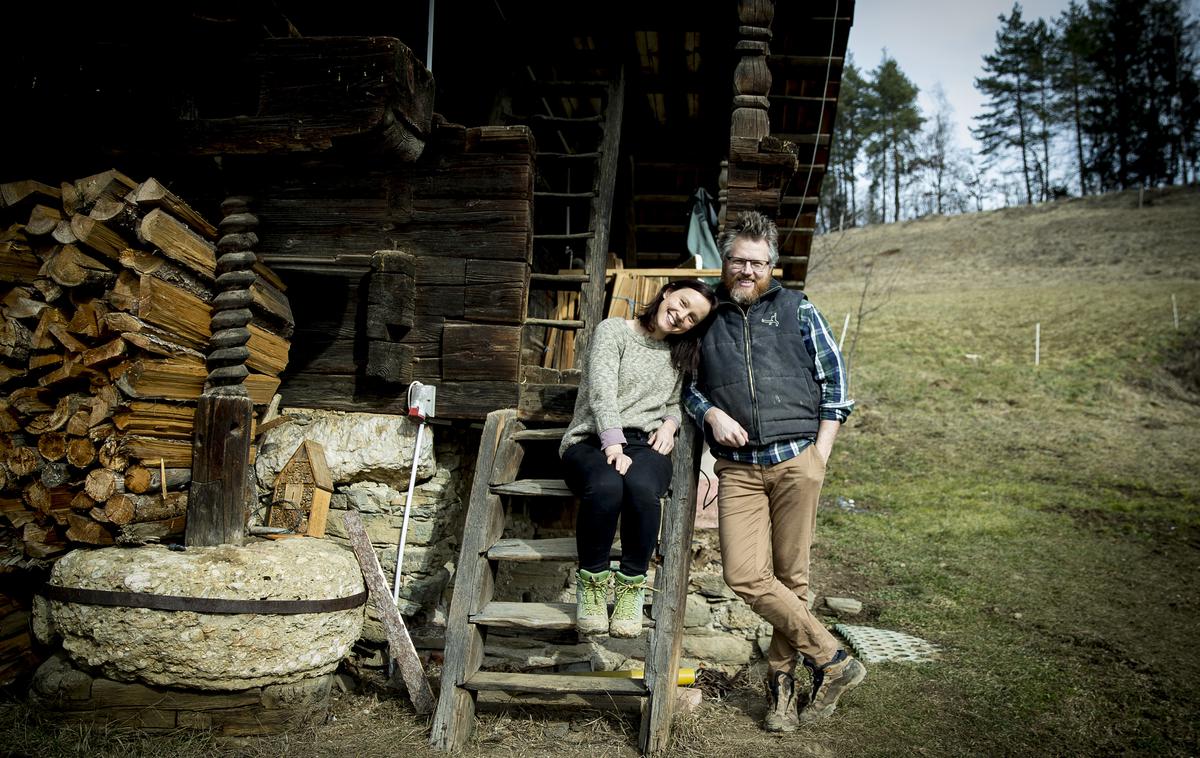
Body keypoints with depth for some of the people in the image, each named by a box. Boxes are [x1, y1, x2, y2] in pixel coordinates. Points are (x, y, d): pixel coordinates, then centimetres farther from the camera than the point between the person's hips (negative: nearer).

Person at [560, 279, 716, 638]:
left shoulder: (681, 355, 21)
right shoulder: (613, 330, 5)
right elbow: (602, 390, -9)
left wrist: (670, 423, 2)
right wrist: (613, 445, -22)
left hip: (646, 445, 3)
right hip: (593, 441, -3)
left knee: (641, 486, -36)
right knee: (606, 486, -39)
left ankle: (631, 586, -19)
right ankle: (591, 582, -17)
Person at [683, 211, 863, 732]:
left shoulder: (795, 309, 10)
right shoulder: (707, 317, 13)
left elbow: (833, 376, 9)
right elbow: (687, 384, 19)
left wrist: (821, 449, 2)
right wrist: (711, 414, -2)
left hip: (796, 460, -1)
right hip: (737, 468, 1)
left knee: (791, 576, 2)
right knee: (744, 576, -11)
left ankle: (782, 676, 21)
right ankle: (833, 660, 4)